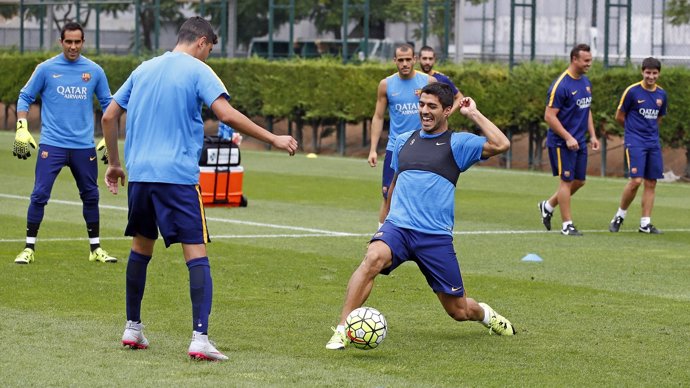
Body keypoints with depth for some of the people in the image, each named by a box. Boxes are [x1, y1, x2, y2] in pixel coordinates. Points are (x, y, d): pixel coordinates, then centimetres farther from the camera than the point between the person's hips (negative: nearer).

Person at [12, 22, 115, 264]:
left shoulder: (94, 71, 4)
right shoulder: (46, 69, -1)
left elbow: (107, 104, 14)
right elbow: (25, 97, 5)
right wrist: (22, 130, -6)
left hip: (84, 146, 2)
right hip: (52, 144, -2)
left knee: (91, 196, 8)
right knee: (39, 195, -9)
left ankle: (96, 249, 20)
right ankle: (29, 248, 0)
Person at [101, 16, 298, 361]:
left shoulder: (144, 69, 16)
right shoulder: (198, 71, -2)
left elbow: (109, 117, 17)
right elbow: (228, 115, -15)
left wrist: (114, 163, 27)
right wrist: (273, 139, -10)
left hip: (139, 174, 6)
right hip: (178, 175, -6)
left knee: (141, 247, 21)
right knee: (196, 254, -6)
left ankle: (132, 329, 26)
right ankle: (199, 338, -18)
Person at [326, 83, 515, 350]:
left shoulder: (458, 143, 2)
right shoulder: (404, 141, 15)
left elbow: (501, 145, -15)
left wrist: (473, 114, -9)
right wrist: (387, 217, 35)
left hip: (436, 236, -2)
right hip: (398, 227, 2)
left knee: (459, 311, 7)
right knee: (373, 258, -34)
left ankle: (485, 314, 45)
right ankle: (341, 331, -35)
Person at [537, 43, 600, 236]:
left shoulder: (586, 82, 9)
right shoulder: (561, 85, -17)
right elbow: (549, 116, -18)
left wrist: (592, 135, 13)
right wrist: (568, 138, -21)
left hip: (580, 141, 8)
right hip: (561, 141, -8)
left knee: (579, 181, 11)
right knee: (567, 180, -4)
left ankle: (548, 206, 30)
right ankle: (567, 225, 4)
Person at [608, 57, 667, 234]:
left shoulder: (661, 94, 9)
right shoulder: (632, 91, -6)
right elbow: (619, 116, 2)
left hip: (653, 142, 5)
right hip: (635, 141, -5)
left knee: (651, 183, 2)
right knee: (636, 180, -16)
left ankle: (645, 223, 7)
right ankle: (620, 215, 4)